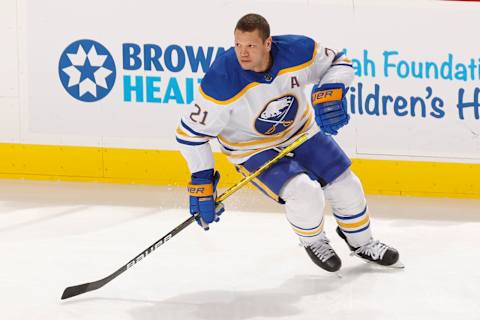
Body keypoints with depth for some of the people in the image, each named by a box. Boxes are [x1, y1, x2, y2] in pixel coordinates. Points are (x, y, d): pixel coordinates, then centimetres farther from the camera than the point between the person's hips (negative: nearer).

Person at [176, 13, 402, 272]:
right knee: (305, 193, -24)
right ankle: (312, 241, 10)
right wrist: (201, 181, -23)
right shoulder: (222, 80, -33)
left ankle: (362, 243, 37)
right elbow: (191, 131, -23)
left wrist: (331, 92, -27)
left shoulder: (297, 50, -26)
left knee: (346, 187, 7)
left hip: (301, 131, 4)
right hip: (253, 149, -4)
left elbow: (339, 63, -7)